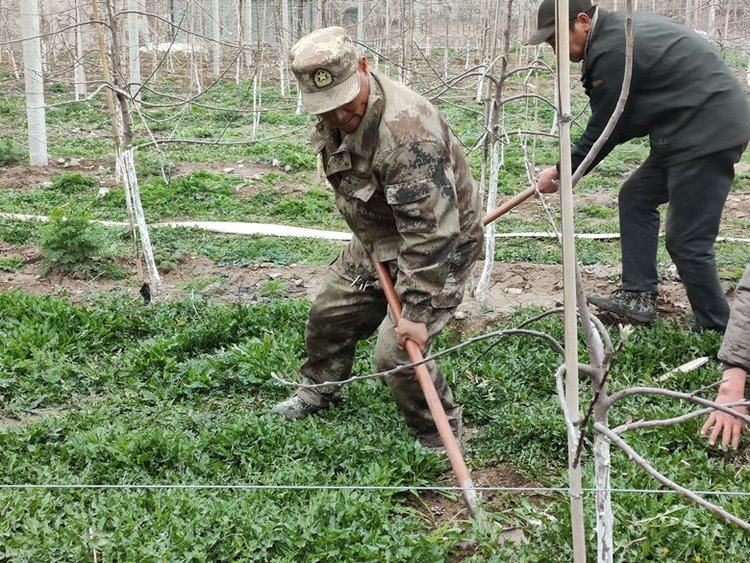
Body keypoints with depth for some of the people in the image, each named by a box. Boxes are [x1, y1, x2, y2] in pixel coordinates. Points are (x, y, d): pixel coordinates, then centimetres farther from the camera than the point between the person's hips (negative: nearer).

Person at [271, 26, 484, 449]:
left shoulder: (406, 132, -38)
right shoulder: (335, 119, -8)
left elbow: (430, 233, -38)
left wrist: (419, 311, -35)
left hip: (439, 245, -9)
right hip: (377, 240, 9)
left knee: (398, 353, -15)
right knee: (329, 315, 20)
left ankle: (442, 438, 9)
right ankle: (320, 390, 48)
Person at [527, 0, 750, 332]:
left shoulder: (612, 52, -20)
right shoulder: (619, 30, 12)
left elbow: (603, 129, -13)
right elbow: (619, 118, 16)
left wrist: (562, 172, 0)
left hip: (709, 133, -11)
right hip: (688, 130, 11)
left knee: (687, 241, -7)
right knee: (636, 197, 17)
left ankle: (716, 332, 5)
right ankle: (638, 296, 20)